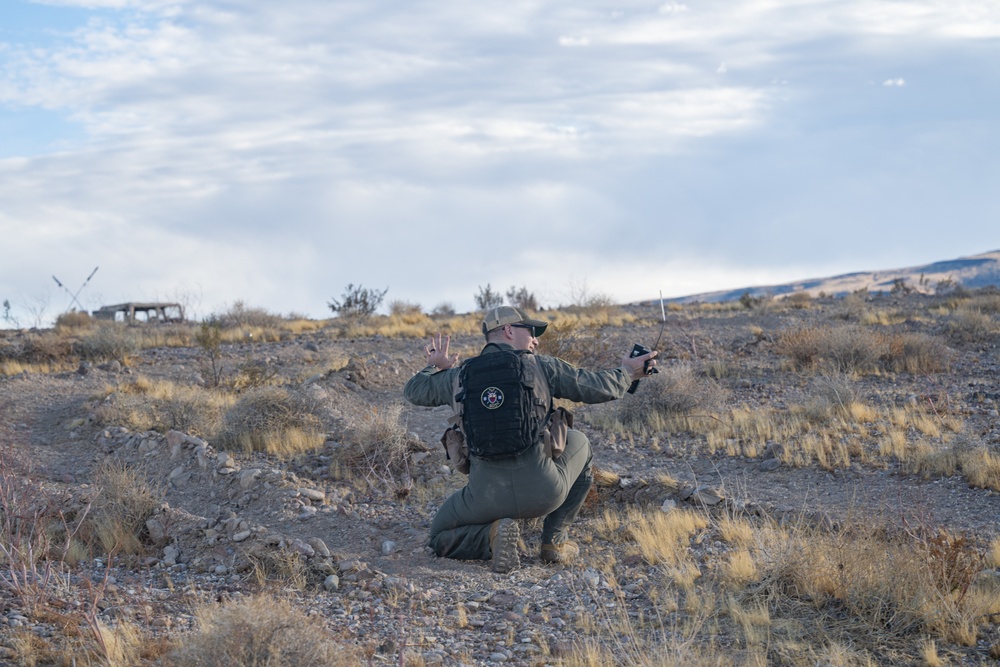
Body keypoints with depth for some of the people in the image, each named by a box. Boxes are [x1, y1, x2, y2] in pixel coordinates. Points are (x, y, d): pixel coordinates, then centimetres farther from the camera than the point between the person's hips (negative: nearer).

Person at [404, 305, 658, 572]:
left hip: (487, 496, 1)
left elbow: (414, 390, 26)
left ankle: (492, 536, -6)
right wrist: (626, 372, 27)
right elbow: (601, 388, 7)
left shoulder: (459, 374, 9)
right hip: (543, 492, -1)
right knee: (578, 442, 32)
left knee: (441, 538, 28)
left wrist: (435, 367, 45)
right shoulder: (541, 366, 3)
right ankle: (555, 540, 24)